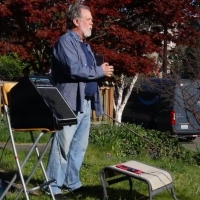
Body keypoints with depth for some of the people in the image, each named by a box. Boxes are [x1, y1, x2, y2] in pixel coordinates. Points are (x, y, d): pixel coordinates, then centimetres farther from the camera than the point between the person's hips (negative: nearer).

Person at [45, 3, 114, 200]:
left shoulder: (85, 44, 20)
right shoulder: (65, 41, -10)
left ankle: (72, 182, 22)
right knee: (63, 146, -5)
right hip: (70, 104, -9)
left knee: (80, 146, 12)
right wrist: (100, 71, -10)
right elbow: (74, 70, -21)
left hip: (85, 103, 9)